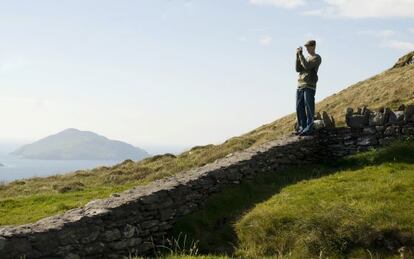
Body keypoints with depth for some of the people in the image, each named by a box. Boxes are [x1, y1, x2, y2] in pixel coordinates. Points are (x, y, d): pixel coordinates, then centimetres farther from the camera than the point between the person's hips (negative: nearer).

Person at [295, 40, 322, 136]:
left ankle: (309, 128, -8)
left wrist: (301, 54, -9)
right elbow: (298, 69, 11)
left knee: (308, 107, -8)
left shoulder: (317, 58, 2)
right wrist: (297, 57, 2)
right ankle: (302, 127, 9)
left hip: (309, 86, -7)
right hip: (300, 86, 7)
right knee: (299, 108, 4)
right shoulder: (306, 58, 24)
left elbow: (307, 66, -14)